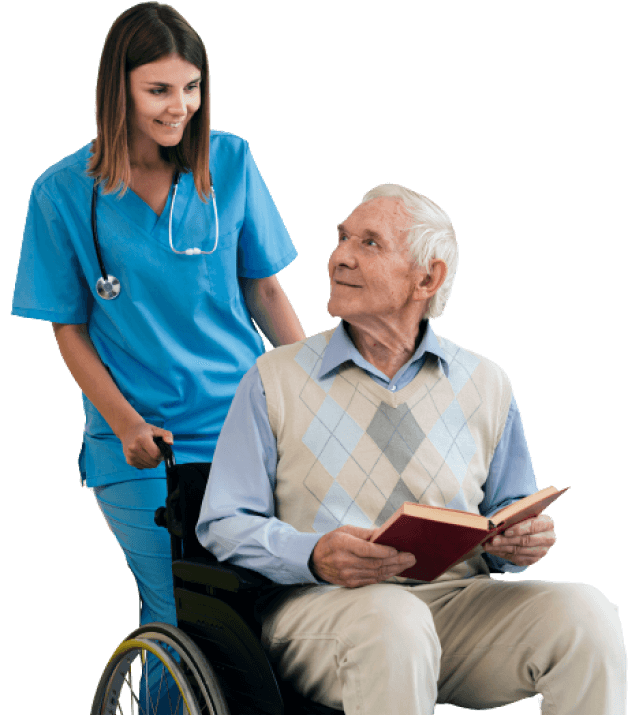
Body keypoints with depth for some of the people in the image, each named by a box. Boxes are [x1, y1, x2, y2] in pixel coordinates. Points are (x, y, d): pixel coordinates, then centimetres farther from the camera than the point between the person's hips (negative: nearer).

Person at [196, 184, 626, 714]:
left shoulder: (487, 385, 14)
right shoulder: (275, 379, 7)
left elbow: (509, 517, 21)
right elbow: (225, 524, 3)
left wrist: (523, 540, -5)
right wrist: (315, 555, -17)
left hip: (458, 595, 3)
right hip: (318, 600, -2)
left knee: (583, 610, -26)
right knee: (391, 623, -38)